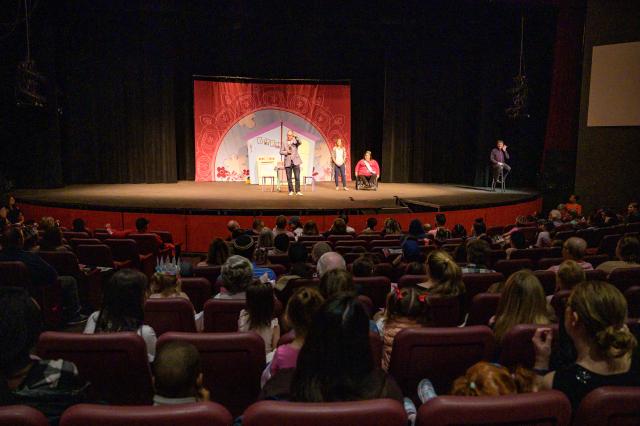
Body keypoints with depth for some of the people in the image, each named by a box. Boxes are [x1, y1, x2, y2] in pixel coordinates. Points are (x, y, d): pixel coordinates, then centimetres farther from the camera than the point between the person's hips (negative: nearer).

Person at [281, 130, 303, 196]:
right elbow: (281, 152, 8)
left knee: (297, 177, -6)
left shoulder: (295, 142, 8)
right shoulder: (284, 143, 12)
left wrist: (296, 137, -29)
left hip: (295, 162, -1)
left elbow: (300, 143, -14)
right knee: (289, 178, 1)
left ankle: (298, 191, -2)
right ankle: (291, 191, 11)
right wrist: (286, 152, -10)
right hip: (288, 162, 1)